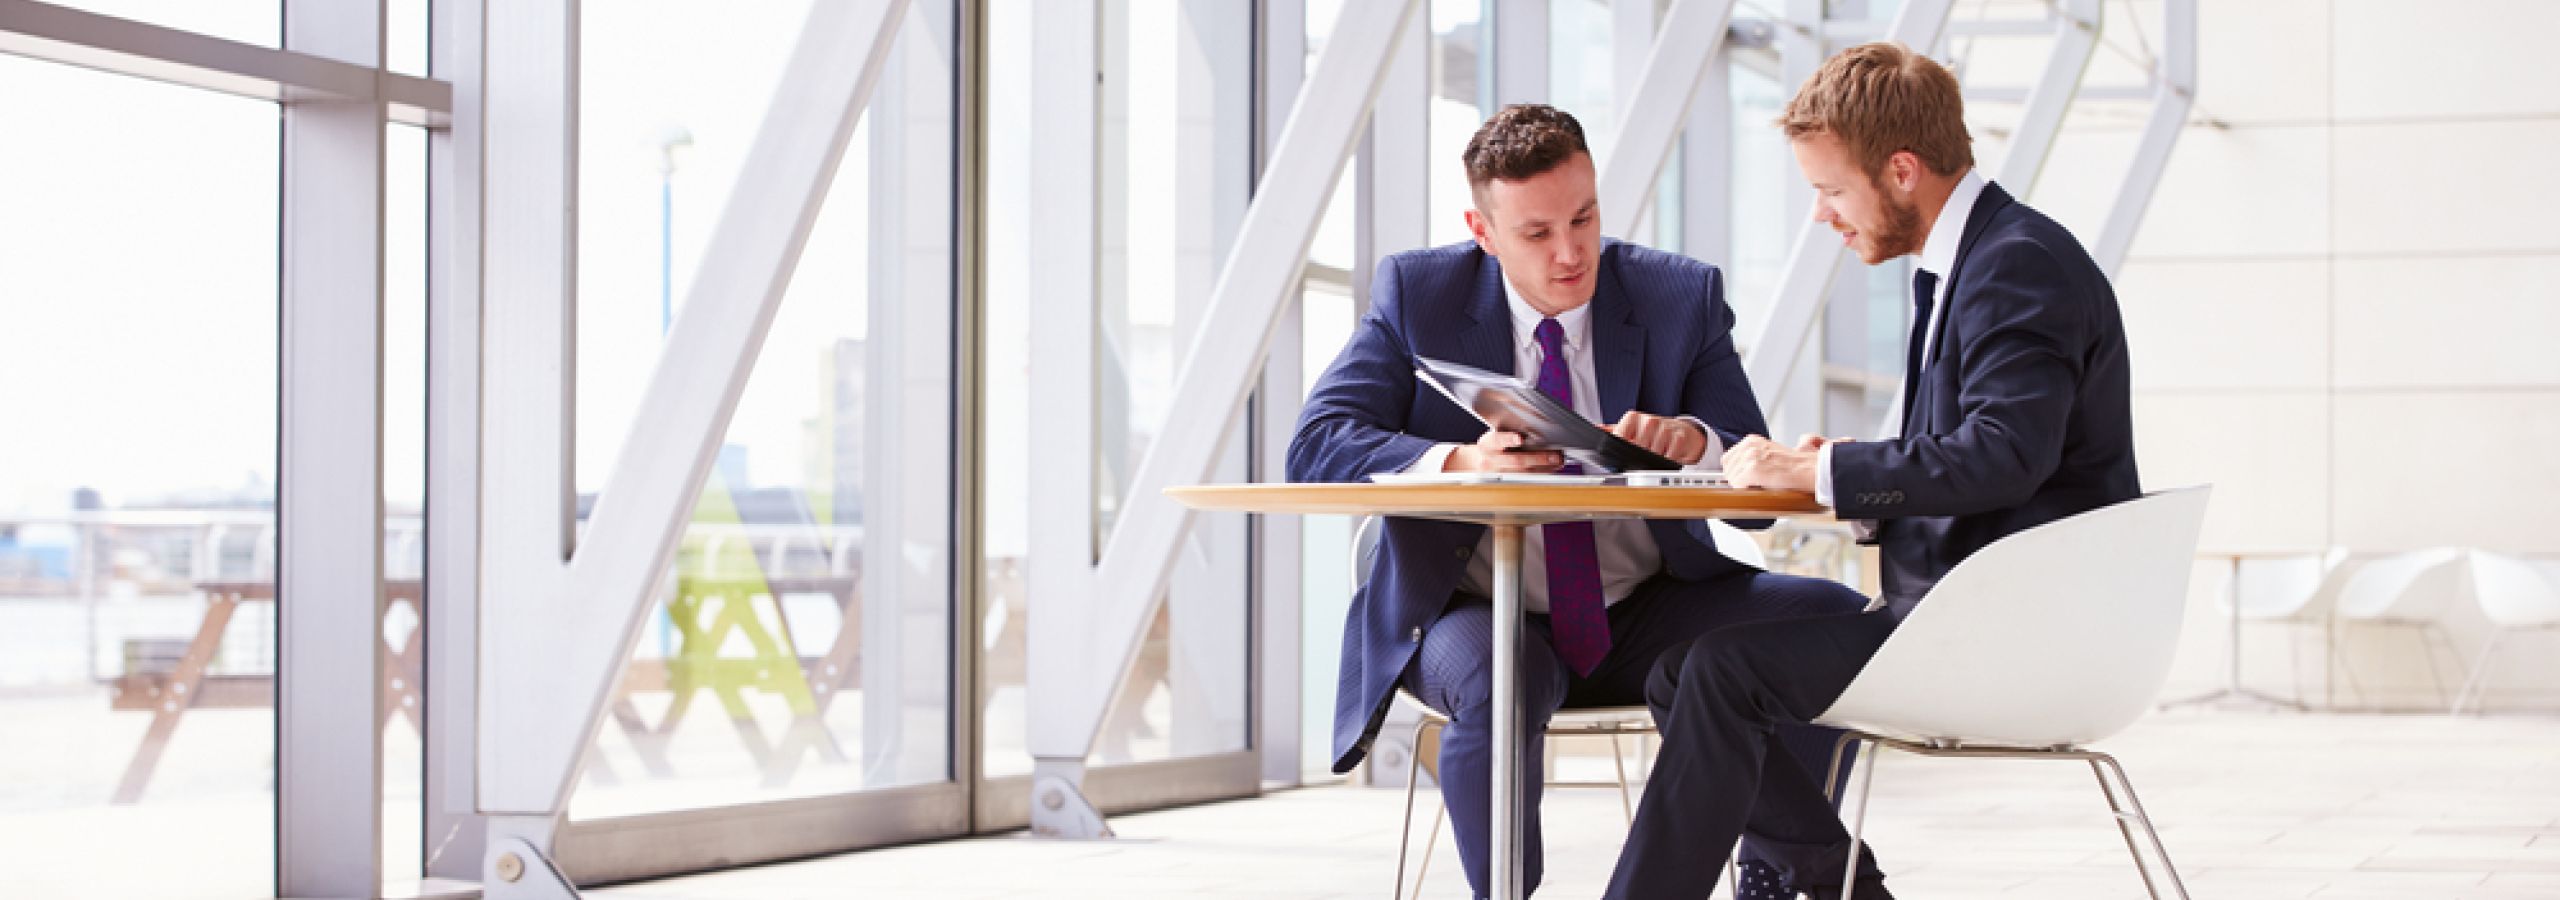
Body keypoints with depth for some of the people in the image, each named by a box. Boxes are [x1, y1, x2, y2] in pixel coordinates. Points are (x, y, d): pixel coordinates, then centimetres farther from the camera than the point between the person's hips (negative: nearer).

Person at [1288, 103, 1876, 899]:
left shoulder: (1682, 298, 0)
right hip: (1479, 615, -2)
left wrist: (1693, 442, -29)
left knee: (1842, 620, -18)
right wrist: (1460, 464, -31)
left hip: (1646, 612, 3)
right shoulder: (1416, 295, -2)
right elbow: (1316, 446, -13)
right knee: (1497, 683, -38)